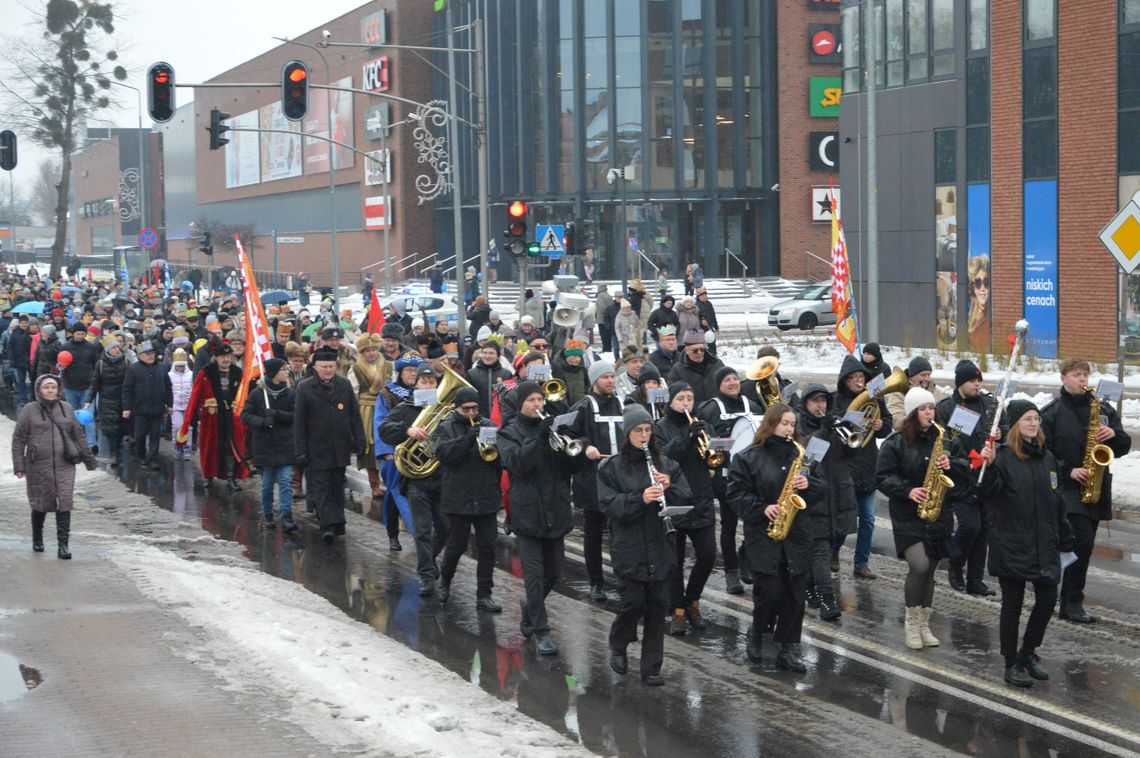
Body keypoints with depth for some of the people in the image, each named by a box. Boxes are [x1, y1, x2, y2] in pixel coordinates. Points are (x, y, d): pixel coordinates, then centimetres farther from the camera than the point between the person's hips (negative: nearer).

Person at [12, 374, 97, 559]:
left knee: (64, 504, -8)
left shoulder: (67, 409, 9)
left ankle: (63, 544, -6)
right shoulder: (29, 411, 0)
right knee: (40, 504, 9)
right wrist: (19, 466, -6)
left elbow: (79, 436, 14)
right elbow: (18, 440, 0)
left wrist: (89, 460, 15)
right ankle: (37, 540, 31)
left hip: (64, 466, 2)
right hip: (38, 467, -2)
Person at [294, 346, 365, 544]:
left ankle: (334, 526, 23)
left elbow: (355, 415, 11)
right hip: (317, 451, -3)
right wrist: (301, 452, -8)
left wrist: (359, 441, 5)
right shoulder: (304, 388, -4)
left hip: (340, 449, 3)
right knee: (320, 488, -11)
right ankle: (329, 525, -17)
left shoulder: (345, 385, 6)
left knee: (337, 488, 12)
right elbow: (299, 422, -4)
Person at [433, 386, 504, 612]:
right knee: (457, 545, 8)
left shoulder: (487, 426, 9)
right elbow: (444, 453, -17)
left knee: (487, 546, 2)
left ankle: (484, 595, 8)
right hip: (459, 498, -2)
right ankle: (445, 579, 35)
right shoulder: (444, 428, 1)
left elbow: (503, 458, 6)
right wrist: (470, 437, -23)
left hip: (487, 498, 2)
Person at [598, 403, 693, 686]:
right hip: (628, 549, -3)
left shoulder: (665, 464, 7)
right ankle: (618, 646, 26)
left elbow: (687, 499, 4)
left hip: (660, 548, 3)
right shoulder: (612, 467, -1)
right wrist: (640, 498, -25)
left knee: (657, 606, 4)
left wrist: (668, 488, -15)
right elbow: (608, 504, -11)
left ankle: (652, 668, 13)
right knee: (632, 602, -5)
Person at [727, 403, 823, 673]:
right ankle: (755, 634, 20)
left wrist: (808, 484, -9)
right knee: (770, 592, -7)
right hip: (763, 536, -4)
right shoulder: (748, 457, -2)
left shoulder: (799, 455, 11)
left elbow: (820, 489, 12)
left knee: (795, 594, 2)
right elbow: (737, 493, -5)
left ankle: (788, 650, 10)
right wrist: (763, 509, -17)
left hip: (797, 537, 4)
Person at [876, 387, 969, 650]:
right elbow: (883, 477, -5)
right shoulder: (896, 443, -4)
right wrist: (908, 491, -19)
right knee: (919, 566, -18)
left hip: (940, 516, 4)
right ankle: (911, 622, 0)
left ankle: (923, 625, 20)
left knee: (929, 571, 8)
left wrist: (951, 466, -12)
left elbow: (965, 469, 9)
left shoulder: (947, 440, 7)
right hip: (908, 517, -4)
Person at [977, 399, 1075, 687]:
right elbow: (987, 494, -19)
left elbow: (1058, 501, 16)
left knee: (1048, 598, 3)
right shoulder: (1004, 457, -9)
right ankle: (1012, 664, 13)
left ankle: (1028, 652, 24)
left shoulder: (1047, 458, 11)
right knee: (1013, 603, 2)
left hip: (1044, 544, 5)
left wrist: (1066, 540, 17)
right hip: (1011, 544, -5)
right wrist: (989, 467, -36)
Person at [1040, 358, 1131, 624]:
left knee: (1082, 545, 9)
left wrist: (1114, 434, -9)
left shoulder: (1104, 410, 11)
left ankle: (1068, 604, 19)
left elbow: (1124, 447, 12)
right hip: (1067, 489, -5)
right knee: (1083, 542, -17)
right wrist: (1068, 471, -15)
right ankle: (1074, 602, -9)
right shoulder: (1051, 413, -2)